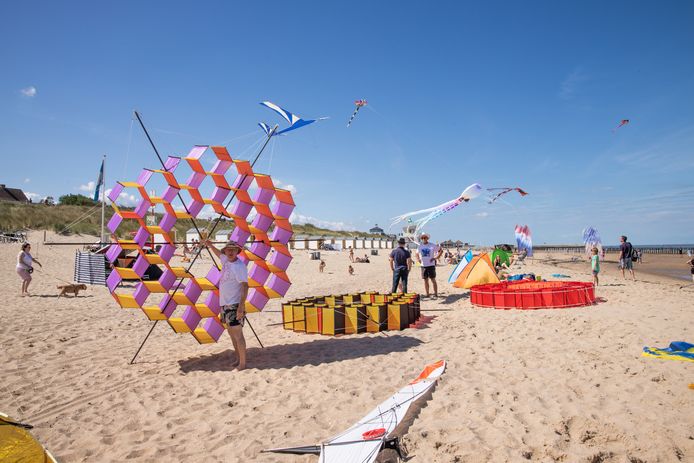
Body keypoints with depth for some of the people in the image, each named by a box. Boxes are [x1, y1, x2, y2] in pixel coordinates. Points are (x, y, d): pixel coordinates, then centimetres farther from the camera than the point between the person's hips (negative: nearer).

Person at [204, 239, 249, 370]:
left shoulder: (239, 266, -18)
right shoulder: (226, 260, 8)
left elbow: (245, 286, -24)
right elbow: (219, 254, 34)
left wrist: (241, 305, -30)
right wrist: (210, 245, 38)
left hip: (235, 305, -9)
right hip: (225, 304, 9)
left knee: (237, 334, -8)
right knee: (231, 332, 15)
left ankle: (242, 363, -3)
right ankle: (238, 359, 24)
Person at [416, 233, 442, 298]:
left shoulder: (432, 245, -4)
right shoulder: (419, 246, 8)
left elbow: (440, 250, 2)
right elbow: (417, 254, 25)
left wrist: (436, 257, -5)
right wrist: (418, 259, 8)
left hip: (431, 265, -4)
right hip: (423, 266, 4)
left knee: (433, 280, -1)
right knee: (426, 280, 8)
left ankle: (436, 294, 6)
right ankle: (427, 294, 14)